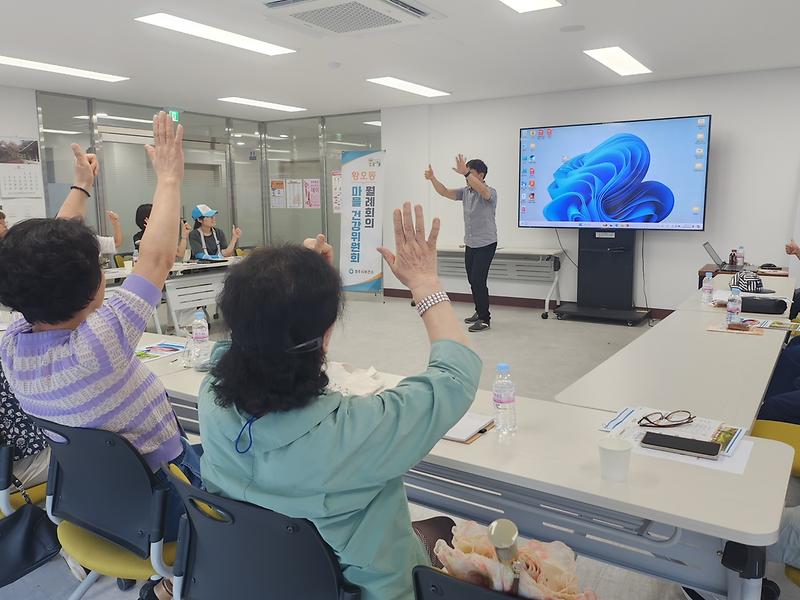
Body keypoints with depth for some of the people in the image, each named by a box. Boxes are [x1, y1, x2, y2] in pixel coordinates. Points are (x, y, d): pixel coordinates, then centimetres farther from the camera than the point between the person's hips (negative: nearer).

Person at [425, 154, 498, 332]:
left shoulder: (490, 192, -13)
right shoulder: (465, 191, 7)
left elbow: (482, 190, -37)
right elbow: (445, 192, 0)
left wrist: (465, 172, -47)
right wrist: (432, 179, -16)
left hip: (486, 244, -7)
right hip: (470, 244, 7)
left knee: (478, 280, -11)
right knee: (473, 280, 13)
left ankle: (484, 319, -2)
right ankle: (481, 311, 29)